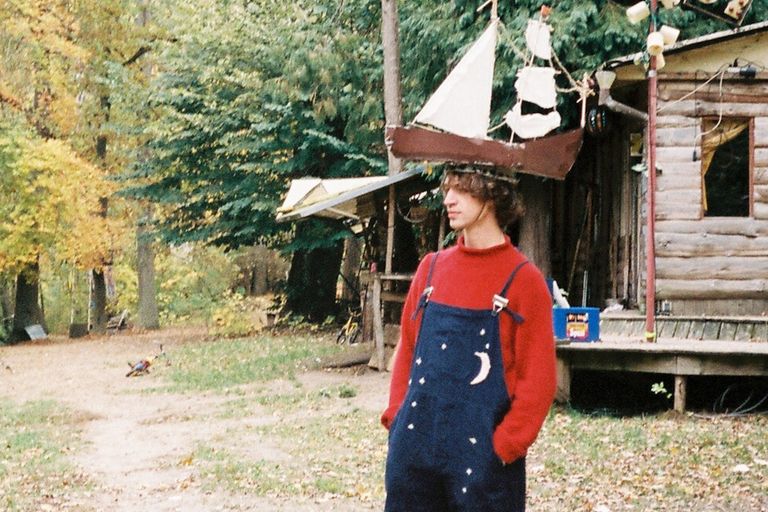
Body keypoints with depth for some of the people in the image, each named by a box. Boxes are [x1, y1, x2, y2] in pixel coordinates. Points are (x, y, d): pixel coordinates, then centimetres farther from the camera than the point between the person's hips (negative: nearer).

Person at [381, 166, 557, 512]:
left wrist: (505, 444, -13)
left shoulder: (523, 279, -5)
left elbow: (538, 379, -8)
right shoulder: (432, 267, 10)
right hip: (414, 447, 5)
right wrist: (396, 416, 5)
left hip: (481, 454, -5)